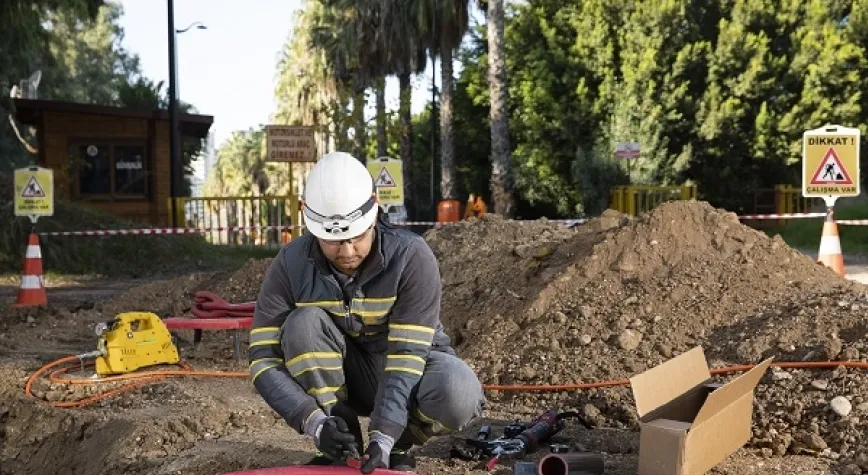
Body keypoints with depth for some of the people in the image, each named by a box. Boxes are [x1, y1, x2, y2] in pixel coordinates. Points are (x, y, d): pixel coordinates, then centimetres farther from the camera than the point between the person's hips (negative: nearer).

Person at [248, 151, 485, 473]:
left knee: (458, 395, -35)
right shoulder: (291, 265, -19)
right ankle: (341, 448, -13)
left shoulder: (411, 257, -25)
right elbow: (263, 358, -21)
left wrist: (383, 437, -40)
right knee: (303, 323, -29)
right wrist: (315, 422, -35)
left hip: (409, 364, -1)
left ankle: (398, 445, -2)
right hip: (342, 375, 2)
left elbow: (408, 353, -29)